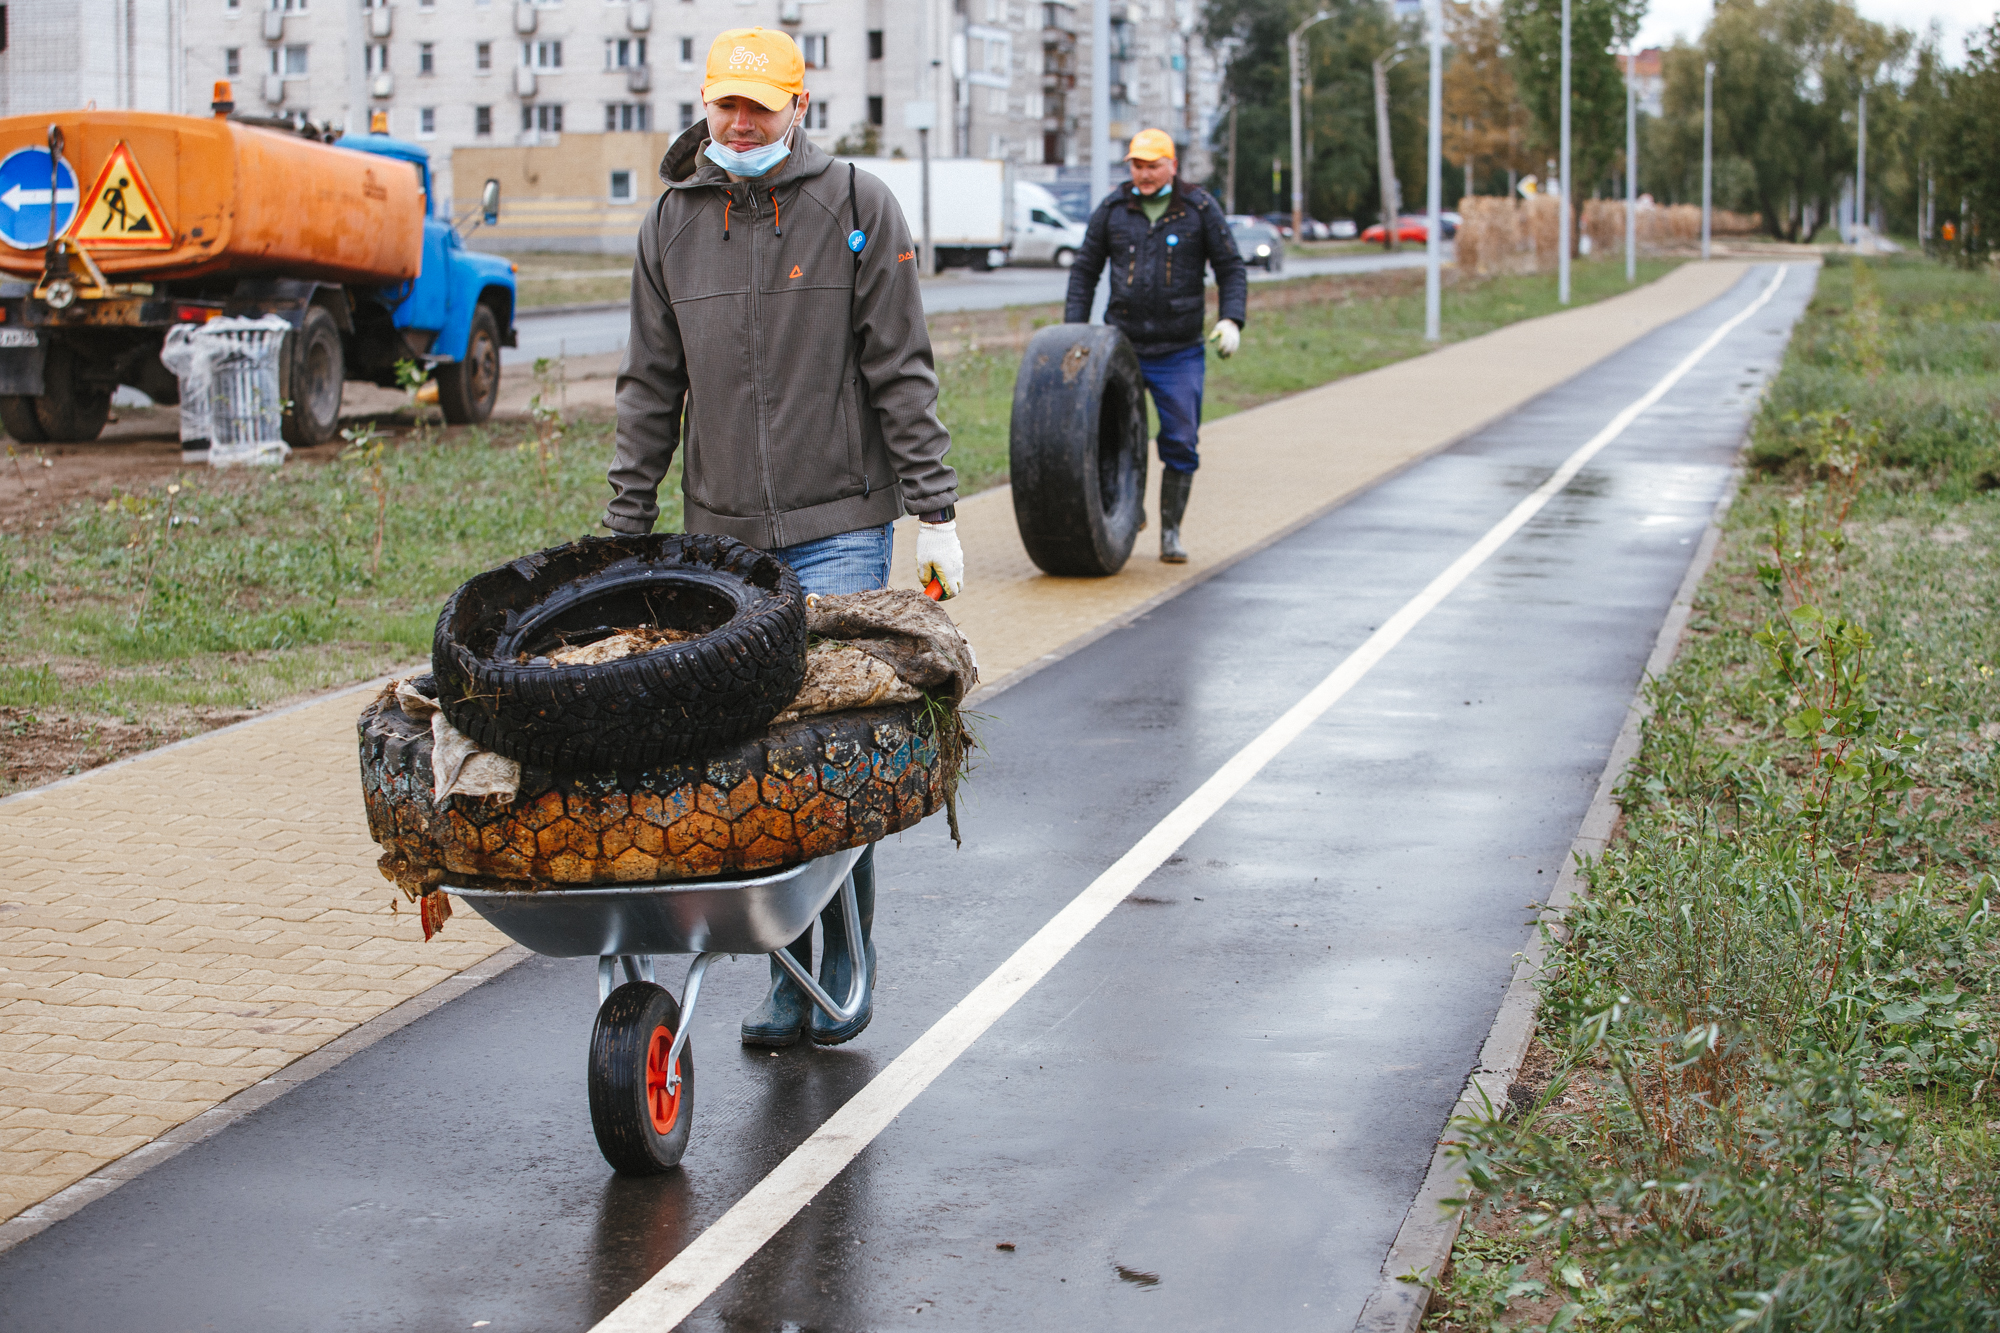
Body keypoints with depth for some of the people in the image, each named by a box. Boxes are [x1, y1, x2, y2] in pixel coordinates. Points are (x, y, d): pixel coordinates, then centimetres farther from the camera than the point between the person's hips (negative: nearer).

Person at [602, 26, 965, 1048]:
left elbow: (901, 374, -1)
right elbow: (650, 389, 14)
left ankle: (847, 975, 7)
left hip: (837, 529, -3)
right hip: (721, 535, 3)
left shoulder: (856, 207, 1)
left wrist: (935, 513, -6)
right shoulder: (672, 223, 10)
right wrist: (624, 531, 10)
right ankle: (786, 981, 10)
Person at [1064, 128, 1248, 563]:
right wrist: (1074, 330, 1)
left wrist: (1231, 320, -13)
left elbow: (1231, 269, 2)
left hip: (1179, 353, -1)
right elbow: (1085, 270, 10)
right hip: (1122, 348, 1)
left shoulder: (1200, 208, -1)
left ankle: (1171, 534, 10)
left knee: (1181, 445, -1)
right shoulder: (1113, 209, 3)